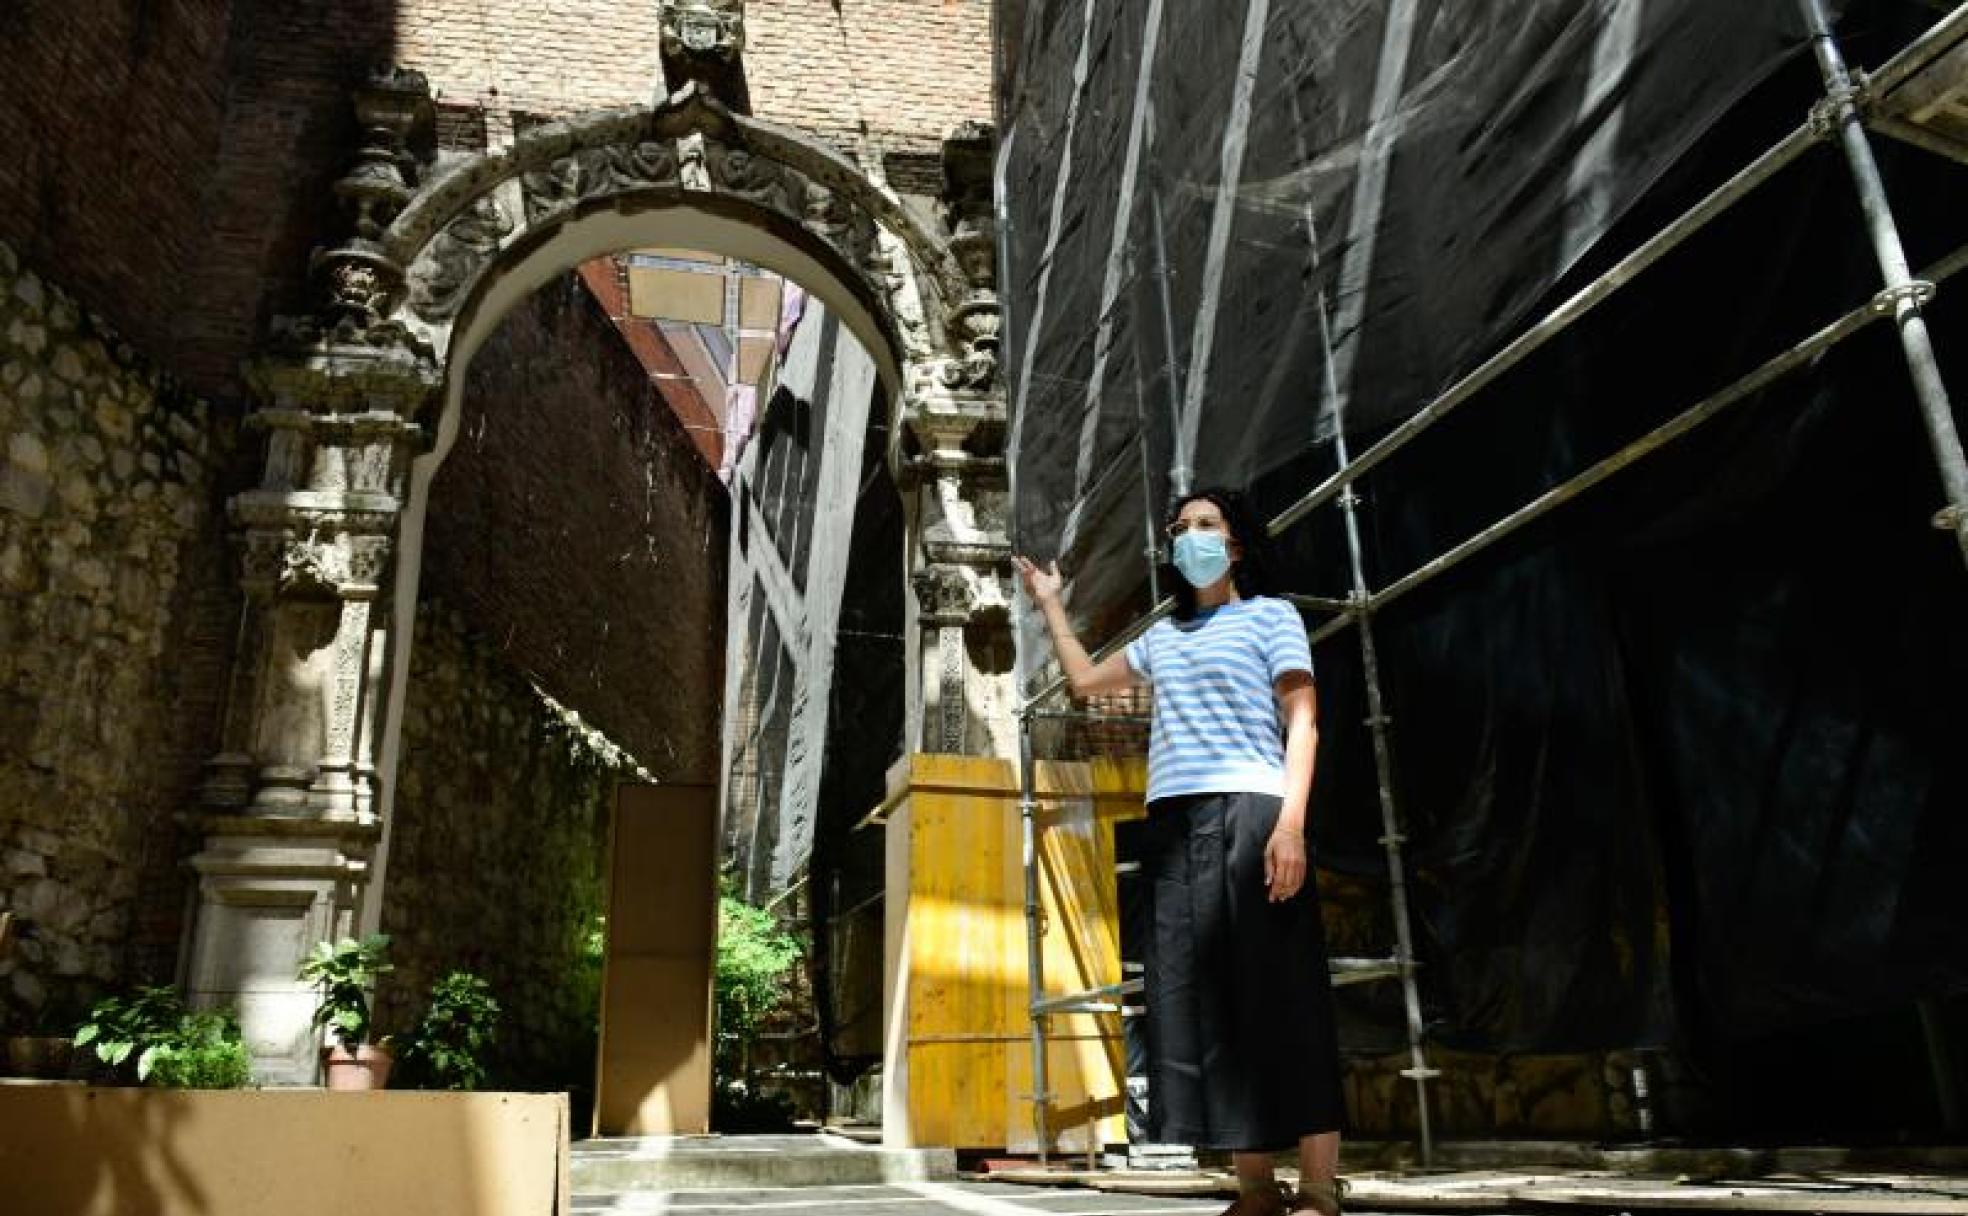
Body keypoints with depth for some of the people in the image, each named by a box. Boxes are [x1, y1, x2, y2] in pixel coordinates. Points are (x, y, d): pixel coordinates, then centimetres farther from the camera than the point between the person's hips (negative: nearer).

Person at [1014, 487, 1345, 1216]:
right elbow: (1084, 680, 36)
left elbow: (1302, 722, -1)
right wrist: (1051, 605, 39)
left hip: (1249, 811, -5)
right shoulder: (1162, 637, 25)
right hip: (1175, 824, 6)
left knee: (1279, 997, -8)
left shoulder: (1271, 615, 10)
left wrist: (1292, 819, -15)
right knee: (1202, 1003, 0)